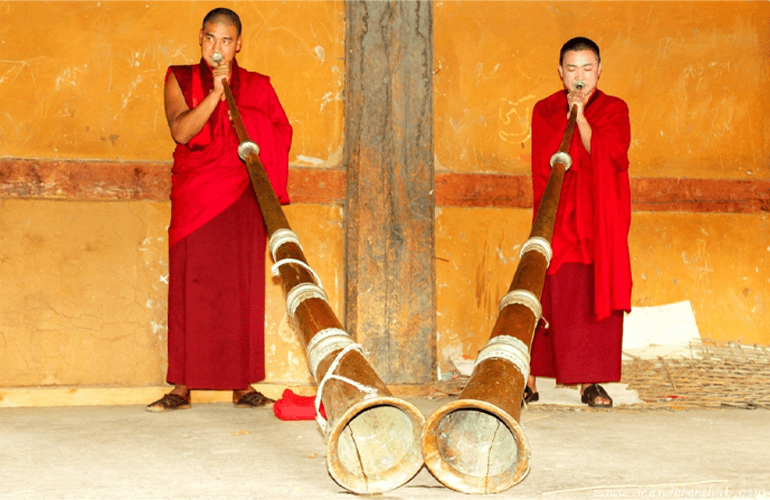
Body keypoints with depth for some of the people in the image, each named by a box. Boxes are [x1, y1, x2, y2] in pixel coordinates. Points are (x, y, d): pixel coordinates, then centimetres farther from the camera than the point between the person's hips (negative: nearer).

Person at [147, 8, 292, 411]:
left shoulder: (257, 87, 13)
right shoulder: (180, 80, 10)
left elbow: (279, 137, 11)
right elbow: (180, 131, -6)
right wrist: (216, 93, -15)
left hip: (242, 199, 1)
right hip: (194, 198, 0)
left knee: (243, 288, -4)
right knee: (189, 287, -5)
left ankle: (243, 387, 1)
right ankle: (181, 388, -2)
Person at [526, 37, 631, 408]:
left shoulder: (615, 110, 10)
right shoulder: (545, 110, 11)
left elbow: (610, 158, -7)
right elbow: (543, 167, 2)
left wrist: (581, 118, -13)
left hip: (601, 223, 1)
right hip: (556, 220, -1)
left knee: (597, 297, -3)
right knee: (547, 297, -8)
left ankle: (591, 382, 4)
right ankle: (528, 381, -5)